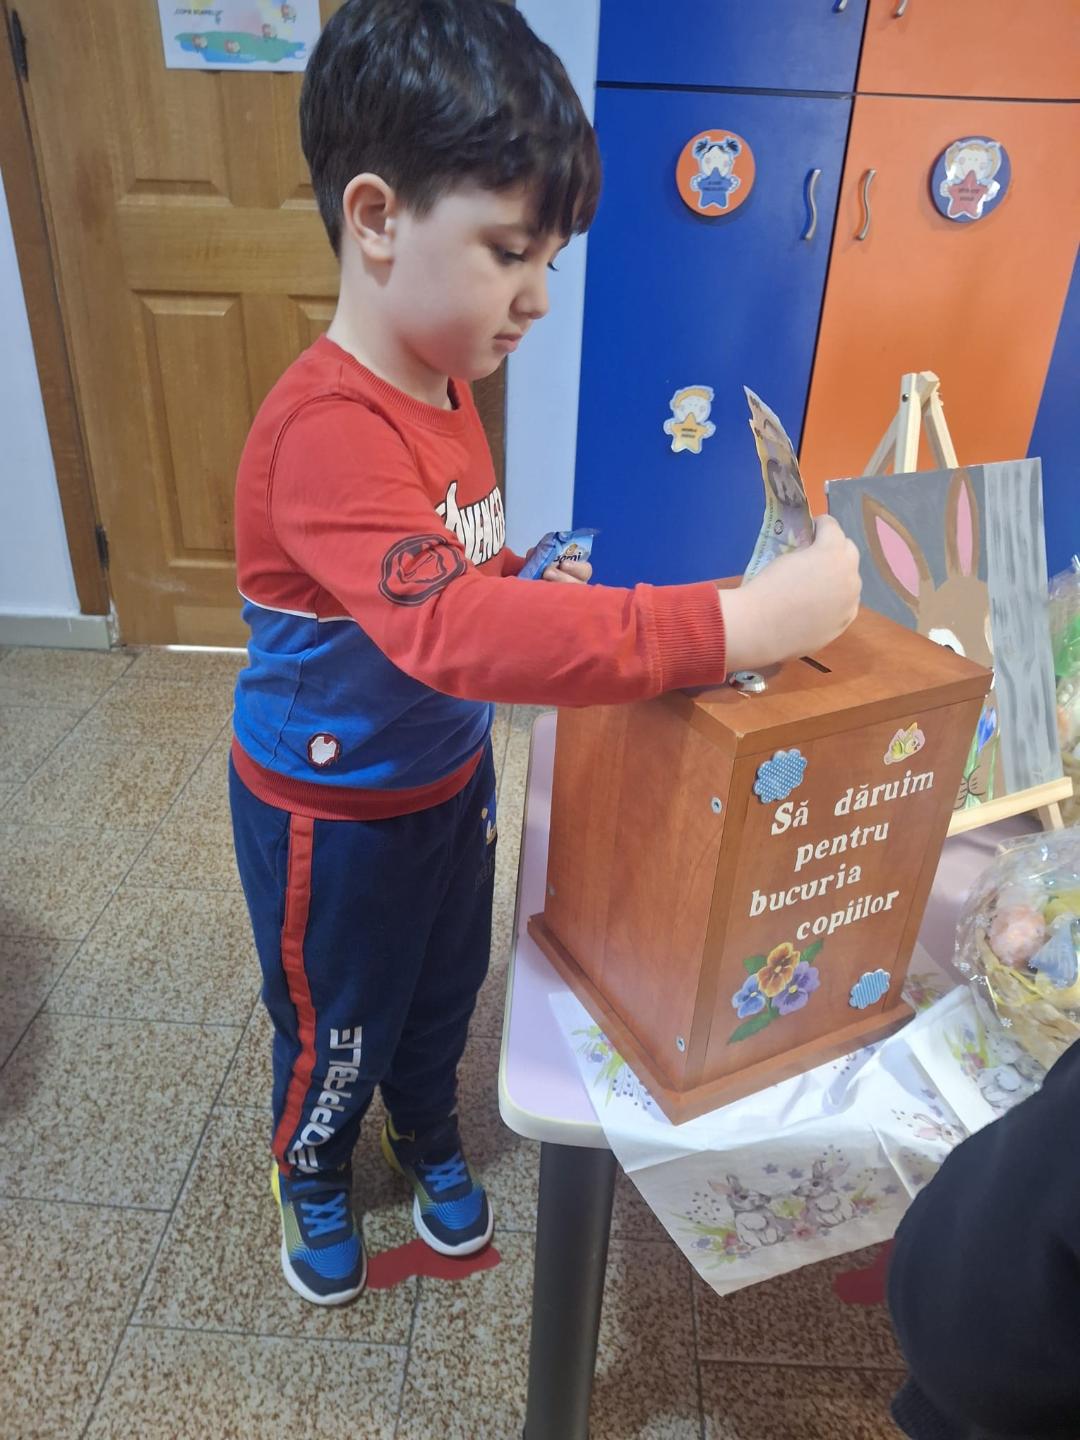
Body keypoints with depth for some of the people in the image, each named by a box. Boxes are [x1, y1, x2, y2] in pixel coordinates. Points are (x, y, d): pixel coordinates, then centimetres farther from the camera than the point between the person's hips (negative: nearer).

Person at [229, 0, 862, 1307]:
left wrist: (542, 589, -9)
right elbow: (456, 630, -47)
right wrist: (737, 624, -49)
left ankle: (428, 1134, 59)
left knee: (446, 986, 28)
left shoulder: (441, 385, -3)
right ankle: (311, 1175, 53)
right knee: (336, 1024, 20)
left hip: (449, 776, 8)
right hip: (334, 814, -7)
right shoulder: (328, 430, -33)